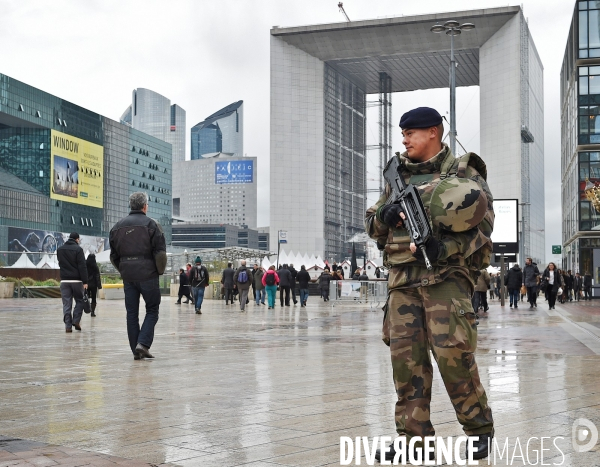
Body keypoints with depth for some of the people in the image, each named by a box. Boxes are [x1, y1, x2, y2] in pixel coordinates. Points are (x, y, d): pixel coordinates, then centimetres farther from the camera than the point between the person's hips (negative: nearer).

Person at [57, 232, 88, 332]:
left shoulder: (59, 250, 11)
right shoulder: (78, 249, -8)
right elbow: (82, 267, -11)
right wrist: (85, 282, -11)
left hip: (64, 280, 4)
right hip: (76, 280, -4)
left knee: (66, 303, 4)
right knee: (80, 301, 11)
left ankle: (68, 325, -1)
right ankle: (76, 320, -1)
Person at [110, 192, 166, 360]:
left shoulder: (117, 226, 11)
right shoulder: (151, 224, -5)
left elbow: (113, 255, 14)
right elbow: (160, 252, -10)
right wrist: (160, 270, 4)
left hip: (128, 276, 5)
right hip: (148, 275, -4)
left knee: (132, 313, 9)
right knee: (152, 310, 5)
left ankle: (136, 349, 10)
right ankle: (143, 343, -9)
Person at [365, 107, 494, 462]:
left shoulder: (464, 173, 3)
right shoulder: (397, 176, 19)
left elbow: (483, 226, -4)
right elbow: (371, 224, 21)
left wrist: (446, 248, -18)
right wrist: (385, 216, -2)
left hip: (446, 273, -5)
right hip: (403, 276, 5)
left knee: (452, 350, -11)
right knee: (405, 354, 0)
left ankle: (480, 428, 6)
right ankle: (414, 435, 7)